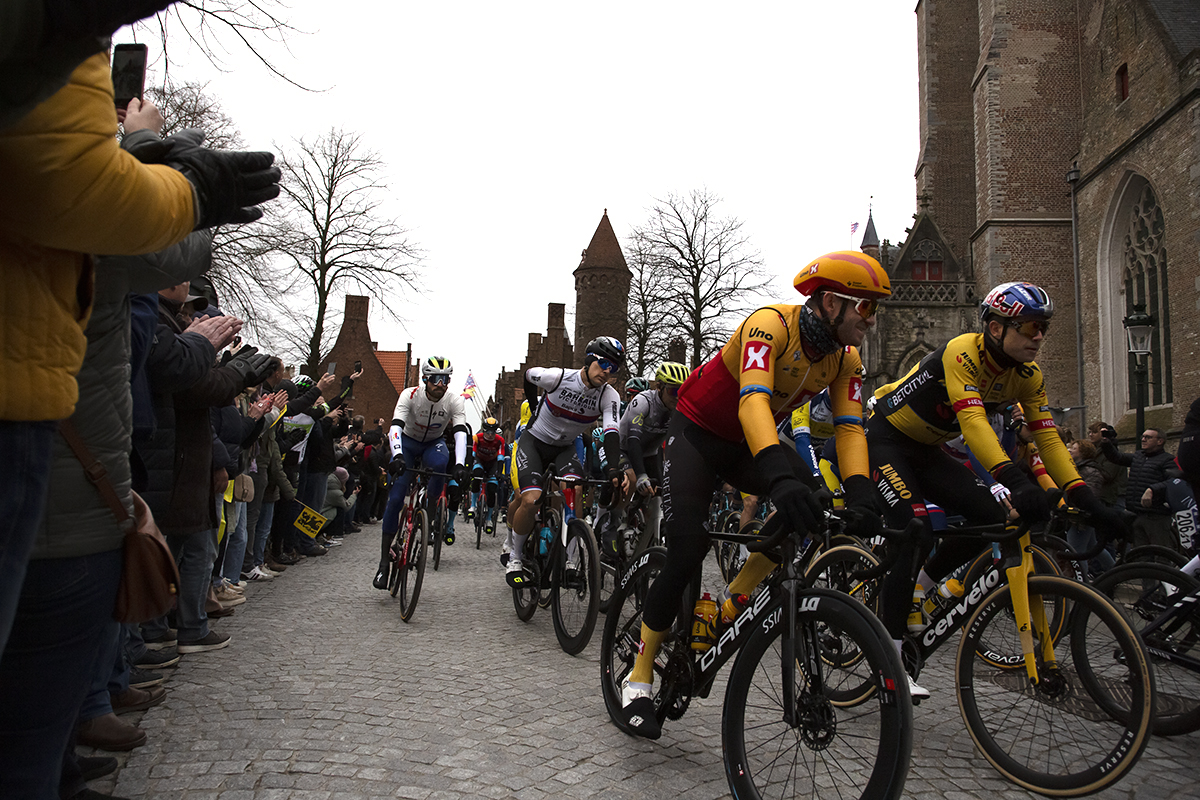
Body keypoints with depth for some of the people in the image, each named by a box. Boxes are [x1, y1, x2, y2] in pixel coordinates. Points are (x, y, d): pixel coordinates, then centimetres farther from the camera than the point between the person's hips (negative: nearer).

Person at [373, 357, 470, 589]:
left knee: (440, 462, -37)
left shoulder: (454, 400, -22)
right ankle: (384, 561, -7)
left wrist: (460, 464, -50)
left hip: (433, 444, 1)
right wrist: (397, 456, -55)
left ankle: (430, 514, -15)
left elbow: (460, 433, -33)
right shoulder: (410, 395, -25)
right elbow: (396, 426, -37)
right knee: (395, 499, -14)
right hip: (407, 443, -1)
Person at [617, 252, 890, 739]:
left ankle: (729, 607, -3)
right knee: (687, 552, -16)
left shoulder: (846, 359, -8)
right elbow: (753, 401, -44)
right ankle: (639, 676, 2)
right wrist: (780, 475, -59)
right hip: (696, 431, -6)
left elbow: (849, 428, -15)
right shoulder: (770, 325, -30)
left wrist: (860, 493, -33)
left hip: (747, 444, 6)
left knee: (808, 506, -20)